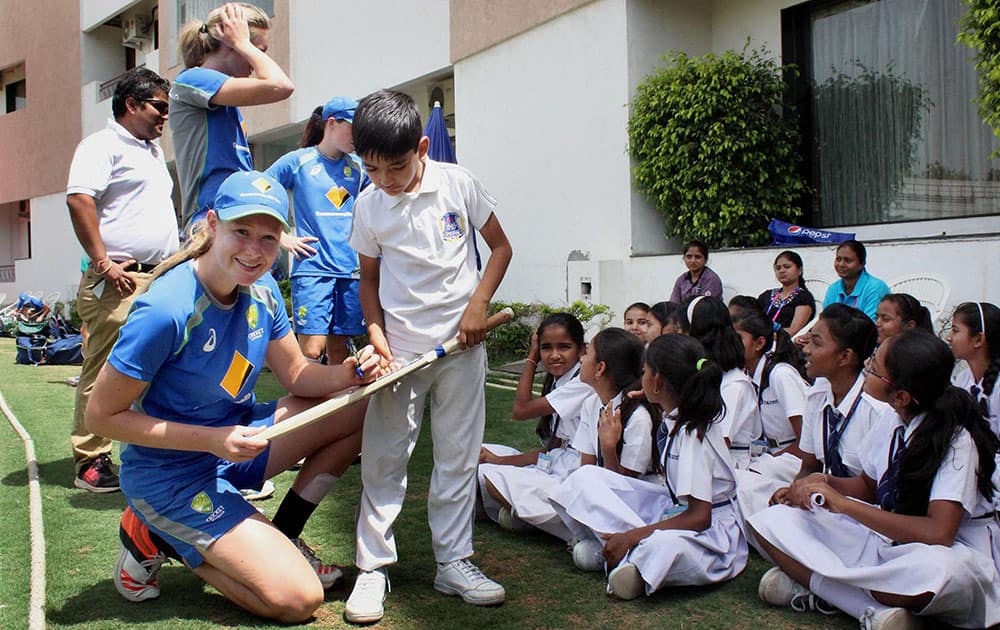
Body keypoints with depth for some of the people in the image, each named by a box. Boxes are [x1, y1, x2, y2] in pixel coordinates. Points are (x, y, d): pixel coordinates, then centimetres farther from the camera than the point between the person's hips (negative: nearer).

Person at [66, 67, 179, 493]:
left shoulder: (153, 150, 25)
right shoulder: (102, 145, -4)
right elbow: (79, 199, -18)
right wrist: (102, 262, -21)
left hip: (161, 278, 9)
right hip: (119, 281, -9)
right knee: (104, 372, -6)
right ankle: (90, 462, 0)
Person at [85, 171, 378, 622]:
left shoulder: (262, 290, -5)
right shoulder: (167, 311, -28)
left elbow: (297, 375, 5)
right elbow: (102, 416, -21)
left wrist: (350, 373, -17)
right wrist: (213, 440, -27)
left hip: (236, 439, 8)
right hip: (174, 475, -7)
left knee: (361, 409, -2)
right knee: (299, 599, -13)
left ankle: (281, 537, 10)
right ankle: (156, 539, 5)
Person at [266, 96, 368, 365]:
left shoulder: (357, 166, 12)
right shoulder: (298, 161, 0)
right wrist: (282, 237, -4)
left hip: (350, 269, 4)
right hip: (312, 268, -4)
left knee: (339, 348, 8)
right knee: (312, 349, -12)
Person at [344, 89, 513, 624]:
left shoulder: (458, 183, -5)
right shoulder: (368, 207, -2)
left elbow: (500, 247, 5)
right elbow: (369, 279, 8)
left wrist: (479, 303, -8)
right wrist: (376, 335, -6)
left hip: (461, 345, 0)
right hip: (399, 350, 1)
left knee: (458, 458, 6)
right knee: (383, 459, 2)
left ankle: (453, 562, 19)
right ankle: (373, 568, 14)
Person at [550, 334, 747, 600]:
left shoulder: (694, 434, -22)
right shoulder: (673, 419, 3)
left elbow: (699, 517, -24)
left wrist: (631, 536, -23)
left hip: (709, 531, -9)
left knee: (664, 547, -47)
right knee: (586, 477, -6)